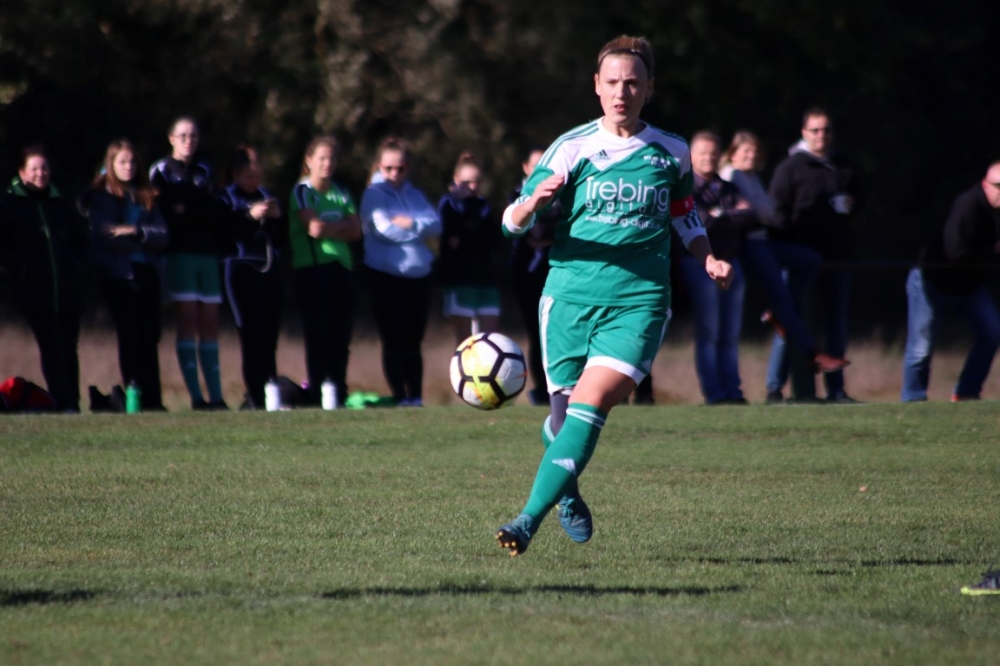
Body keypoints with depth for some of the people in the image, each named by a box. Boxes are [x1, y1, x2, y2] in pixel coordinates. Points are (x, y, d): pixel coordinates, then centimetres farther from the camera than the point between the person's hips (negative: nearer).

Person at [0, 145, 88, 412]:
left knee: (68, 347, 4)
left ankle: (72, 403, 7)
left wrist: (76, 264, 9)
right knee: (51, 346, -10)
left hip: (68, 288, 4)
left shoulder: (61, 205, 15)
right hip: (34, 290, -4)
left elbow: (81, 238, 24)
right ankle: (63, 403, -11)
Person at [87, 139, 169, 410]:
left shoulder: (145, 196, 16)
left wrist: (137, 232, -13)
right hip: (118, 274, -4)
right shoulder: (99, 197, 4)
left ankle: (153, 400, 1)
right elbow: (103, 236, -7)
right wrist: (144, 241, -4)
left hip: (146, 273, 4)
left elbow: (162, 235, 5)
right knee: (130, 337, -6)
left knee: (149, 336, 0)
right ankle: (135, 399, -3)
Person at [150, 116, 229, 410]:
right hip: (179, 251, -4)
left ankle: (216, 395, 0)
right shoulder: (161, 171, 5)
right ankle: (196, 396, -11)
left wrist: (187, 209, -9)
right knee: (188, 321, -8)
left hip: (206, 252, 4)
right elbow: (162, 210, -6)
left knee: (210, 323, 1)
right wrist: (202, 212, -9)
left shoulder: (203, 172, 17)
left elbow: (219, 213, 4)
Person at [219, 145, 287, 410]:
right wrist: (251, 215, -19)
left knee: (269, 337, 0)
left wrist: (277, 218, -1)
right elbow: (224, 233, -12)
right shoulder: (227, 198, 3)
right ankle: (255, 396, -10)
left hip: (270, 270, 5)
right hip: (242, 270, -5)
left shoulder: (266, 197, 21)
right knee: (251, 335, -10)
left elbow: (282, 238, 17)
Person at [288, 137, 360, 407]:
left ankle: (339, 392, 4)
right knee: (318, 334, -8)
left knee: (341, 334, 1)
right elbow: (314, 228, -13)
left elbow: (355, 231, 6)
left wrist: (329, 228, -6)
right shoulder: (302, 191, 0)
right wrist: (341, 227, 1)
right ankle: (316, 392, -7)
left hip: (341, 266, 5)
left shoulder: (342, 194, 18)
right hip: (312, 268, -5)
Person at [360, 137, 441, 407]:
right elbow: (384, 228, -15)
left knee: (413, 341, 6)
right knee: (394, 341, -4)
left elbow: (436, 225, 1)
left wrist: (411, 224, -16)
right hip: (386, 274, -5)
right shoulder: (374, 195, -1)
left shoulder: (415, 195, 15)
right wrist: (421, 230, -5)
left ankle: (416, 397, 8)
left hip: (418, 275, 5)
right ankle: (400, 397, -2)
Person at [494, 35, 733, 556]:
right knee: (563, 413, 3)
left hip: (638, 301, 0)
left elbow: (684, 213, 27)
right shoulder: (572, 148, 2)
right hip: (570, 295, 0)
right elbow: (512, 221, 0)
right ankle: (568, 493, 37)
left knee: (590, 404, -19)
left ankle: (529, 521, -21)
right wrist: (534, 203, -22)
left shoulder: (672, 153, 9)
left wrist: (708, 259, 10)